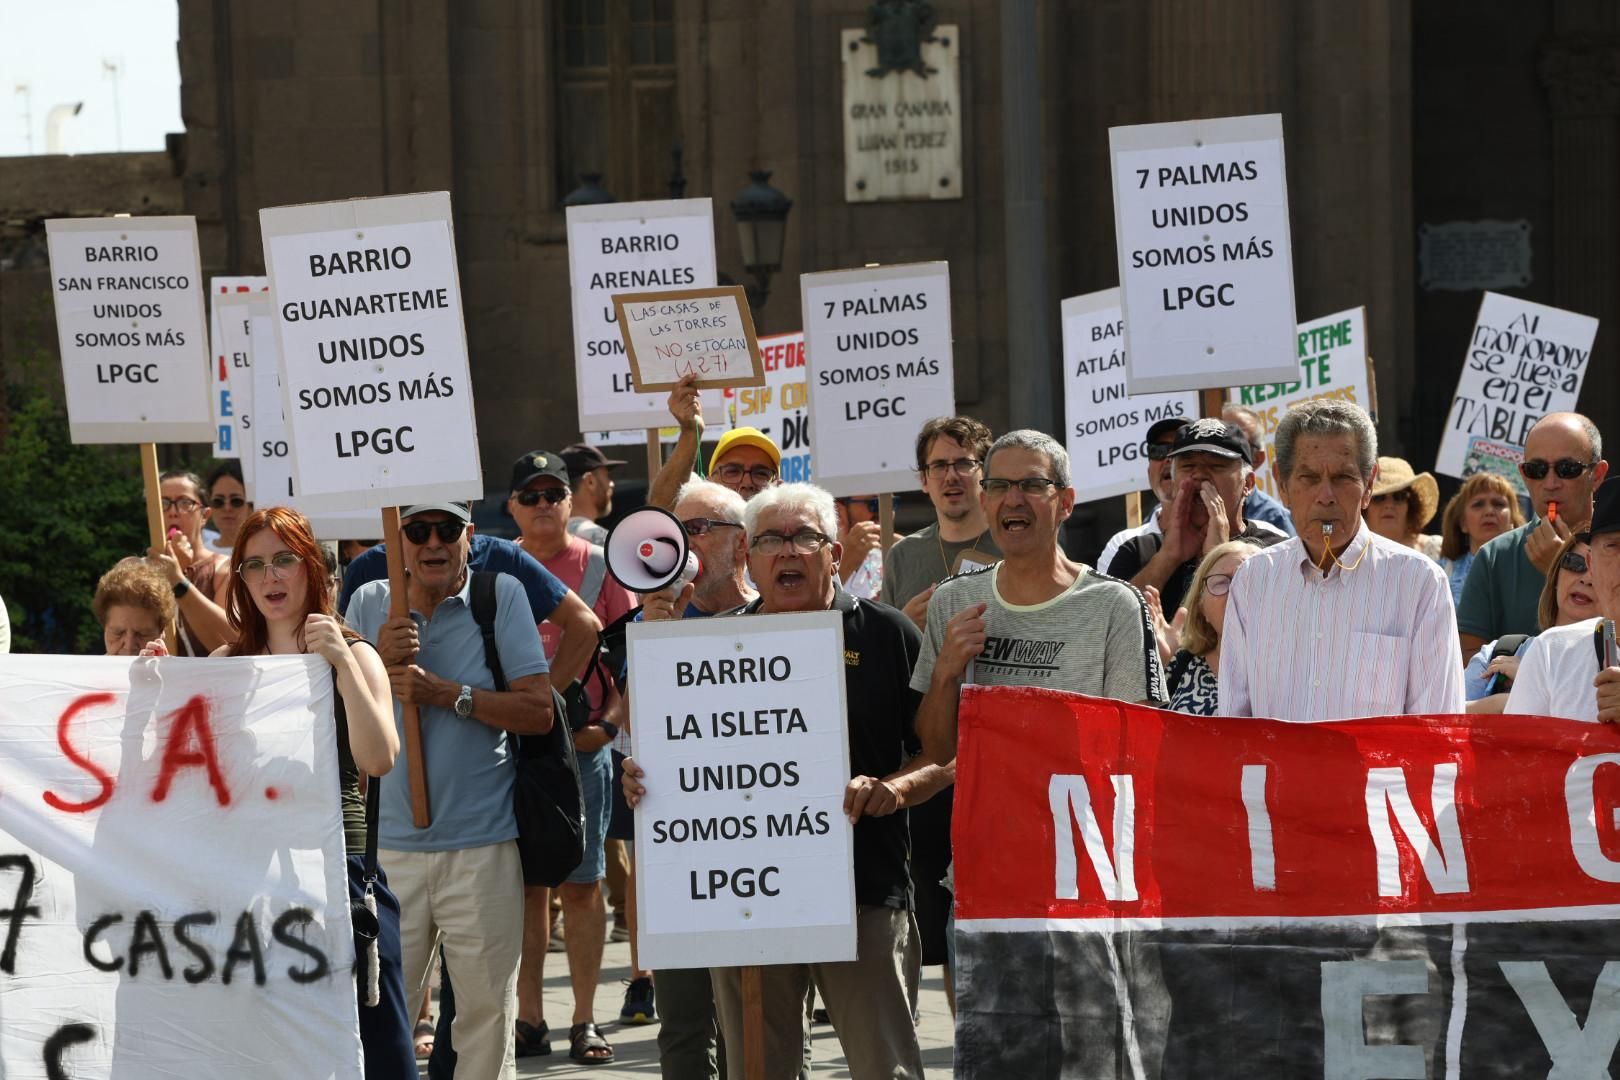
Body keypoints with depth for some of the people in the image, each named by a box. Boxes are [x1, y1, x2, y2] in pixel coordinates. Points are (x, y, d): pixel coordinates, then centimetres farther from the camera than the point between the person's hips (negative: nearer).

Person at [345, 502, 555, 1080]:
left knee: (487, 1006, 4)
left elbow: (539, 711, -6)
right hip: (388, 844, 2)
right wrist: (379, 661, -10)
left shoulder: (501, 595, 0)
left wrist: (446, 694, -15)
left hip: (482, 845, -2)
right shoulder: (369, 603, 8)